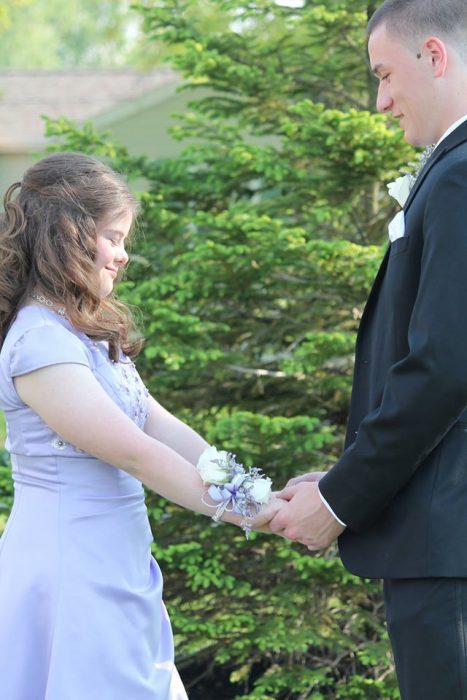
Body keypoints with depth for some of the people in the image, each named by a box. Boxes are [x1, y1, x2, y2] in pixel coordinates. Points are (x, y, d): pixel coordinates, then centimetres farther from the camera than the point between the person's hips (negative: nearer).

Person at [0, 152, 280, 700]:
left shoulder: (90, 333, 14)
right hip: (72, 564, -9)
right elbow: (133, 453, -18)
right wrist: (247, 515, -14)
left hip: (113, 566, 9)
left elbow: (163, 427, 7)